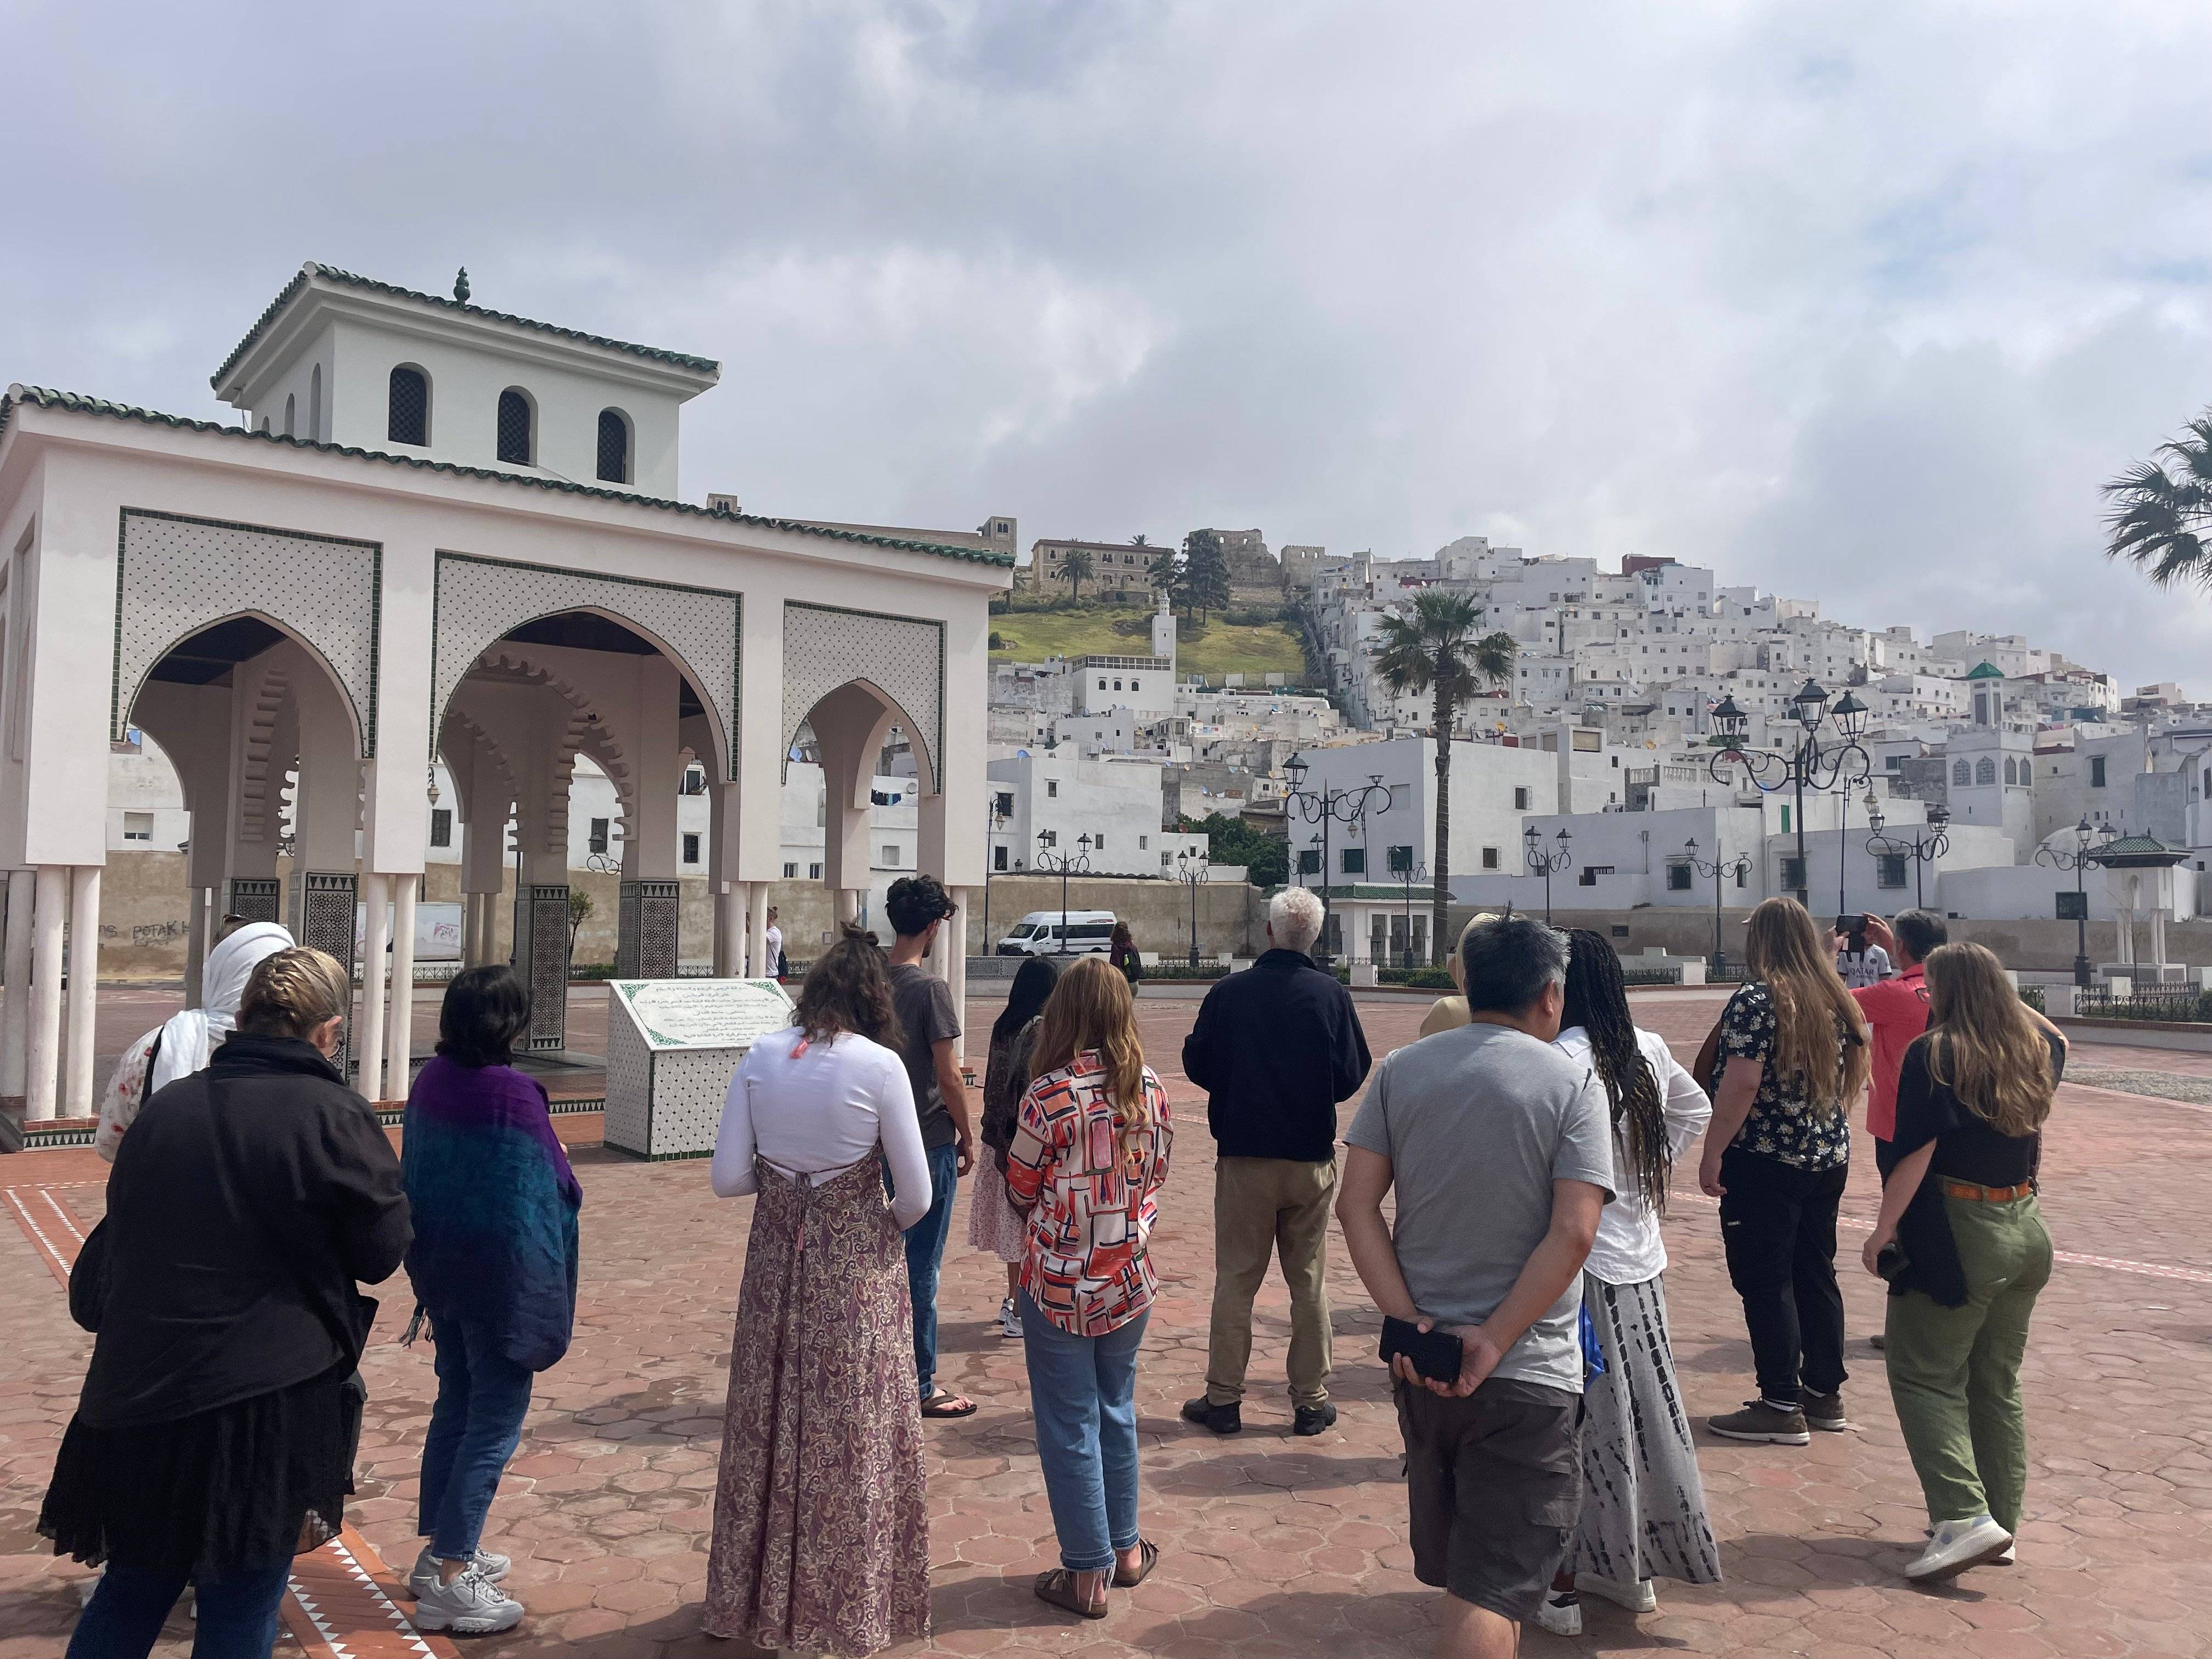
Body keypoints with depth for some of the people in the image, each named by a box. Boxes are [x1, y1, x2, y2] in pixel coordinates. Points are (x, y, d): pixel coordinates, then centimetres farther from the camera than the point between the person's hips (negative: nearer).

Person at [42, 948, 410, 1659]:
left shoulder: (164, 1108, 5)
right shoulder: (335, 1118, -13)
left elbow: (115, 1238, 14)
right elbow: (382, 1249, -6)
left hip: (139, 1389, 6)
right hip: (268, 1399, -5)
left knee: (134, 1588, 22)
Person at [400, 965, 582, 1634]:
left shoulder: (431, 1080, 0)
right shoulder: (513, 1092, -23)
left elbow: (416, 1167, 11)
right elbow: (557, 1183, -18)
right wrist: (567, 1185, 3)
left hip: (439, 1264, 8)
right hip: (501, 1271, -8)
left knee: (456, 1405, 21)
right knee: (495, 1421, 3)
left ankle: (442, 1549, 31)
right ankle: (449, 1580, 7)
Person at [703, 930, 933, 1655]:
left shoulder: (761, 1057, -4)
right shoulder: (880, 1066, -14)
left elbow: (727, 1178, -4)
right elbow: (916, 1196, -11)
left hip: (777, 1259, 4)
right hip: (857, 1270, -3)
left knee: (769, 1425, 17)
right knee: (853, 1435, 10)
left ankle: (756, 1595, 32)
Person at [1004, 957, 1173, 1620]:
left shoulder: (1048, 1096, -20)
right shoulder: (1151, 1089, -6)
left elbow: (1021, 1192, -8)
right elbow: (1157, 1175, 7)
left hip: (1060, 1286, -4)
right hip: (1130, 1280, 5)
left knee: (1071, 1427, 8)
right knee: (1117, 1413, 21)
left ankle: (1087, 1574, 18)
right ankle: (1126, 1549, 33)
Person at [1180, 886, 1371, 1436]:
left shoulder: (1227, 992, -9)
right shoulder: (1331, 995, -9)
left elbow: (1197, 1066, -1)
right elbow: (1352, 1076, -4)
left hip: (1243, 1158, 0)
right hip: (1312, 1159, 1)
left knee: (1235, 1282, 9)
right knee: (1309, 1283, 11)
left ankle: (1223, 1399, 15)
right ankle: (1311, 1401, 18)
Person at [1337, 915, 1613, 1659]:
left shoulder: (1400, 1070, 2)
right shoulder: (1572, 1082, -9)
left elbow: (1356, 1204, -4)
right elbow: (1572, 1234, -17)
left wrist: (1408, 1321, -7)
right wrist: (1494, 1342, -15)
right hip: (1528, 1374, -5)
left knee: (1458, 1563, 24)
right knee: (1493, 1590, 1)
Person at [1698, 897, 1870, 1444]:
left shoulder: (1756, 1000, -15)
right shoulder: (1836, 999, 7)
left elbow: (1742, 1083, -21)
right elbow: (1855, 1076, 16)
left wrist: (1712, 1153, -16)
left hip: (1764, 1161, -8)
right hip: (1828, 1159, 8)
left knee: (1765, 1283, 0)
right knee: (1816, 1276, 15)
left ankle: (1781, 1407, 4)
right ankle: (1825, 1394, 24)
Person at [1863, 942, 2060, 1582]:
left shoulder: (1934, 1053, -14)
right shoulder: (2033, 1051, 6)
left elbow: (1915, 1152, -19)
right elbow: (2055, 1039, 32)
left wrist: (1884, 1229, -14)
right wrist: (2006, 1001, 34)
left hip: (1957, 1234, -7)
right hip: (2025, 1230, 7)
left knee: (1923, 1376, -1)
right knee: (1997, 1383, 15)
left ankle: (1965, 1516, -13)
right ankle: (2001, 1524, 20)